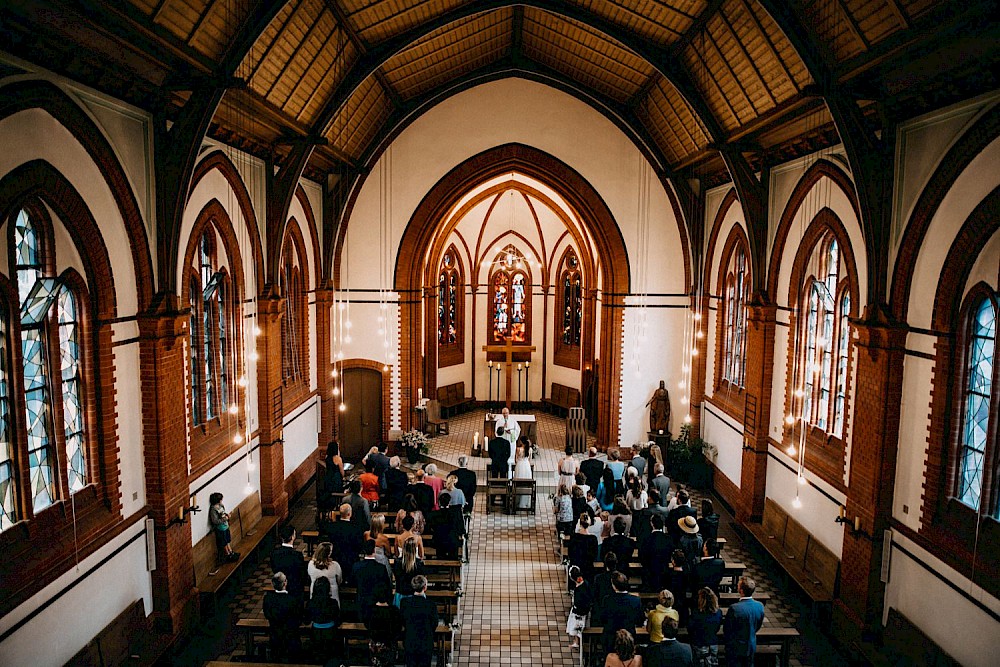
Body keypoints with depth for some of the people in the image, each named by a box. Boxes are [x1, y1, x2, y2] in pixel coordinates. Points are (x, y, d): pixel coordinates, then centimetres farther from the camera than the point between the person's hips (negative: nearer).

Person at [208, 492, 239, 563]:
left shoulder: (220, 505, -1)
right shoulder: (213, 510, -27)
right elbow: (215, 521, -27)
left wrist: (226, 514, -2)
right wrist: (224, 519, -27)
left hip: (225, 526, 8)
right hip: (220, 529, -8)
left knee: (227, 540, 23)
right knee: (223, 542, 10)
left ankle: (230, 551, 37)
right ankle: (228, 554, 24)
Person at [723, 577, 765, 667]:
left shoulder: (734, 609, -30)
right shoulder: (760, 606, -13)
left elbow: (727, 630, -17)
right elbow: (758, 626, 3)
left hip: (736, 649, -5)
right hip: (751, 646, 5)